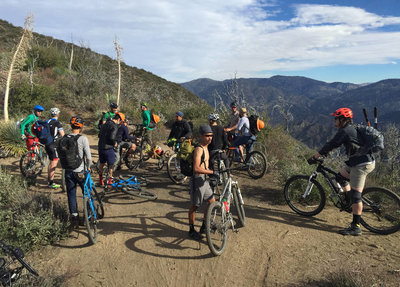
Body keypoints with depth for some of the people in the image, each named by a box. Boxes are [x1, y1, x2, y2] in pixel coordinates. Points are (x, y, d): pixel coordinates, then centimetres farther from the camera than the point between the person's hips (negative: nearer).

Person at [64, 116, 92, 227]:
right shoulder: (83, 139, -15)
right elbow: (88, 156, -17)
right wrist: (88, 167, 1)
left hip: (68, 171, 4)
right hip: (80, 171, -4)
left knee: (71, 195, 12)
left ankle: (74, 217, 15)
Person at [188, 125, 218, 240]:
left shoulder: (205, 148, 12)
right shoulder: (199, 149, -20)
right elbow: (196, 168, -29)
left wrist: (210, 173, 17)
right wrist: (212, 172, -25)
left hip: (204, 180, 10)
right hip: (197, 180, -10)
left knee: (212, 202, 15)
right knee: (194, 206, 4)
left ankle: (204, 226, 30)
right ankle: (191, 230, 20)